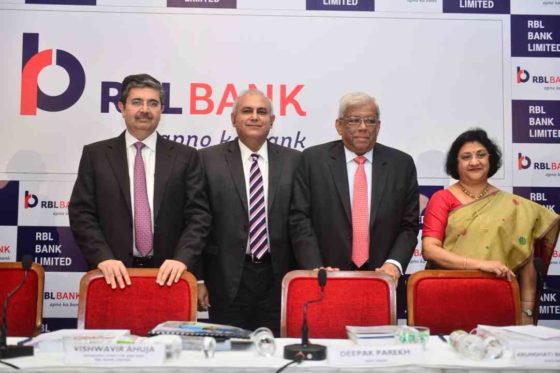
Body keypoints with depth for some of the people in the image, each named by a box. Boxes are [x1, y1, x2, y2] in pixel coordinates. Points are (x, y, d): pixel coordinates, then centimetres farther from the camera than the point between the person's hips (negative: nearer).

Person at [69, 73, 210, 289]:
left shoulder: (185, 157, 4)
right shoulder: (95, 155, 5)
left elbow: (198, 215, -1)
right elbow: (81, 213, 0)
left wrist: (181, 258, -16)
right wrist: (103, 258, -14)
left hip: (167, 273, 0)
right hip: (114, 273, 0)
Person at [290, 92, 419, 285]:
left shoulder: (402, 164, 3)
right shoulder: (313, 159, -1)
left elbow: (409, 224, 4)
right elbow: (300, 219, -4)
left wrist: (394, 264, -11)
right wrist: (316, 268, -14)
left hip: (382, 276, 1)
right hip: (327, 277, -1)